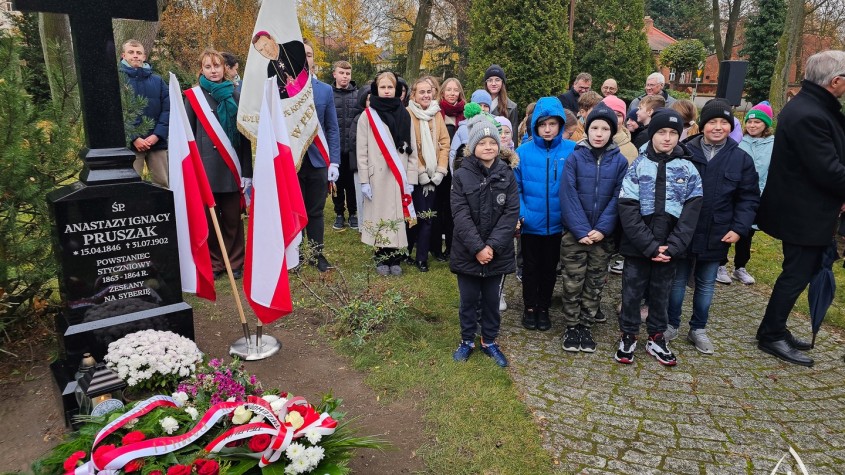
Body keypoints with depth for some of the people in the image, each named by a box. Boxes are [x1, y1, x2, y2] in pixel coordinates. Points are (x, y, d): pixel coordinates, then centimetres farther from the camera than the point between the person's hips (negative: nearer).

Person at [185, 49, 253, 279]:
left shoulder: (235, 96, 8)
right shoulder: (193, 96, 5)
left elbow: (245, 136, 6)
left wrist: (247, 171, 0)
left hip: (231, 168, 1)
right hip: (205, 167, -1)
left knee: (232, 218, 5)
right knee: (209, 219, 4)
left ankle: (235, 263, 17)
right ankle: (214, 263, 17)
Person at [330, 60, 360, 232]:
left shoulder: (358, 94, 2)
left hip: (353, 147, 0)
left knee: (352, 182, 10)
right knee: (337, 181, 10)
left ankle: (353, 213, 24)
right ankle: (339, 214, 23)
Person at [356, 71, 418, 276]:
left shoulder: (404, 115, 9)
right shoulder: (367, 116, 3)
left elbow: (412, 149, 6)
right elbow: (362, 151, -1)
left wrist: (410, 178, -1)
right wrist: (364, 180, -8)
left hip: (399, 177, 1)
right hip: (377, 176, -1)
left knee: (397, 217, 2)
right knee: (379, 217, 2)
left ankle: (395, 259, 13)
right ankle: (381, 260, 14)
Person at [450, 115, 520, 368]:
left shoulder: (507, 175, -1)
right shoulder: (461, 176, -6)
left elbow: (512, 212, -7)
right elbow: (461, 215, -12)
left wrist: (492, 246, -16)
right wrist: (477, 247, -19)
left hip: (498, 253, 1)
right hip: (467, 252, -1)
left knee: (492, 300, 14)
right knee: (468, 300, 13)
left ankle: (489, 341, 32)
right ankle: (467, 340, 31)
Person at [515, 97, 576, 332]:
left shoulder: (572, 150, -8)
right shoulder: (524, 151, -10)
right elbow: (515, 186, -7)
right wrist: (521, 213, -17)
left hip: (557, 223, 1)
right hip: (531, 223, -1)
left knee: (550, 268, 17)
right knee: (531, 267, 15)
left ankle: (544, 308, 35)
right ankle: (529, 307, 33)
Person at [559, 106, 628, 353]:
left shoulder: (620, 161, -1)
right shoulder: (574, 158, -6)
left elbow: (618, 198, -5)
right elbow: (568, 196, -11)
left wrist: (602, 229, -15)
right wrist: (581, 230, -18)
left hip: (603, 235, 2)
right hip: (575, 233, -2)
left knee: (595, 284, 12)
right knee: (573, 283, 6)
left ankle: (586, 326, 27)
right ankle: (571, 327, 21)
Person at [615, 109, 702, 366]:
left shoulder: (688, 169, 2)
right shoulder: (637, 167, -4)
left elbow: (691, 212, -3)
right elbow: (628, 211, -10)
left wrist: (672, 247, -13)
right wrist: (650, 246, -16)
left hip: (669, 248, 2)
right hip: (638, 246, -1)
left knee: (661, 292, 13)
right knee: (632, 292, 8)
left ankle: (656, 338, 29)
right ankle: (628, 336, 24)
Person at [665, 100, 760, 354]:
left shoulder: (742, 159, 0)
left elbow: (749, 198, 3)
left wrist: (739, 228, -8)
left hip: (717, 236, 2)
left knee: (706, 285, 15)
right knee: (678, 281, 11)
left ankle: (698, 329, 30)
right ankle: (671, 324, 27)